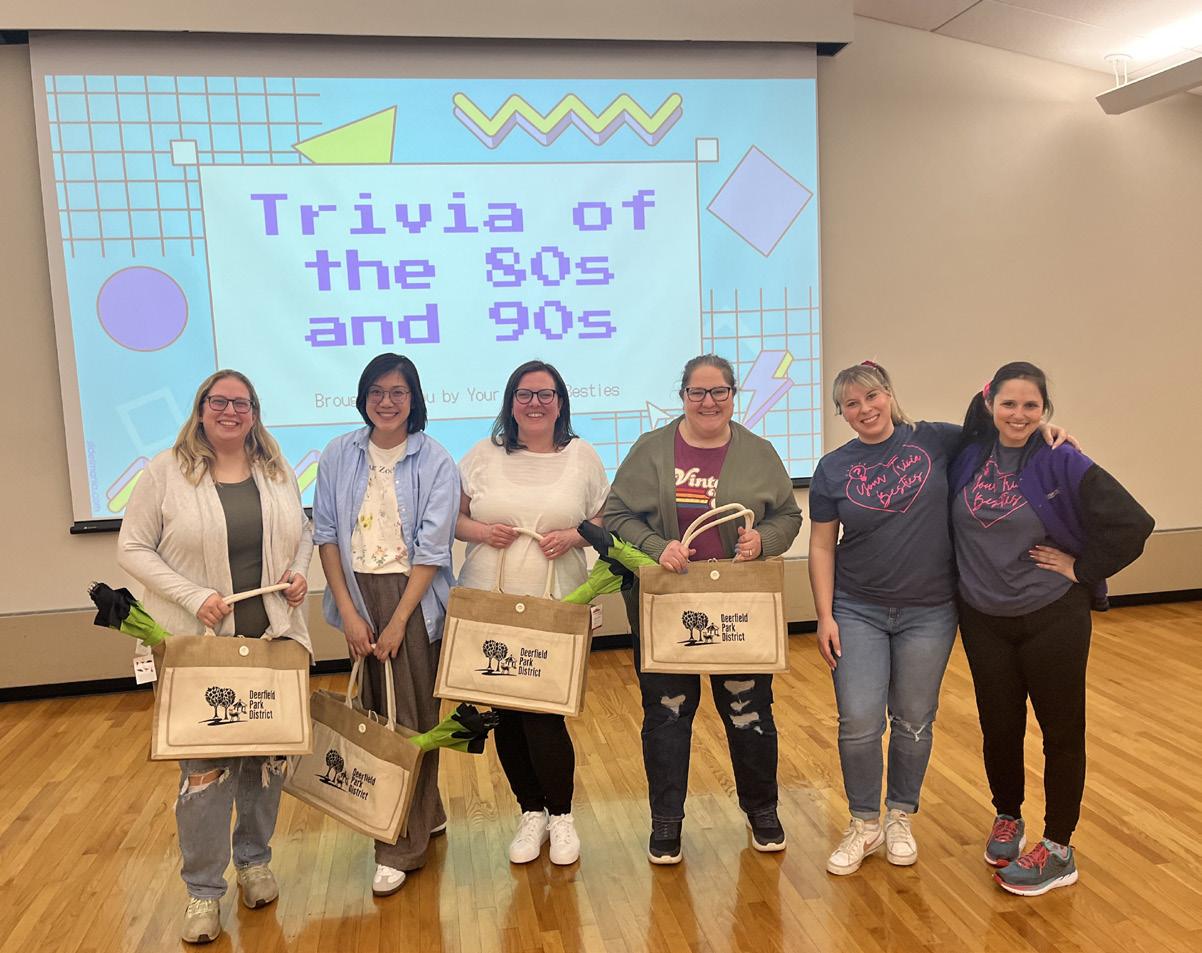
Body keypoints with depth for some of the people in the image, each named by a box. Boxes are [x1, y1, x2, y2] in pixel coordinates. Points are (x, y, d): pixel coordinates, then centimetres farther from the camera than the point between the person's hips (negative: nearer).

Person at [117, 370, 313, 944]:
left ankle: (254, 860, 34)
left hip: (274, 636, 4)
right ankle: (203, 891, 18)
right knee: (205, 764, 0)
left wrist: (298, 571, -2)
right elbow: (133, 548, -5)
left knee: (270, 751, 12)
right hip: (201, 641, -3)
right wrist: (193, 596, -15)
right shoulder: (166, 471, -5)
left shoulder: (278, 470, 6)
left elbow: (302, 532, 18)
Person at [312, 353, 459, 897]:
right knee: (373, 713, 9)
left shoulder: (435, 463, -5)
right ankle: (426, 814, 29)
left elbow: (432, 549, -8)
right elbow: (326, 533, 2)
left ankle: (403, 846, 12)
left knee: (412, 716, 0)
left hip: (414, 597, -3)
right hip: (358, 595, 3)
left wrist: (398, 622, -13)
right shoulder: (339, 456, 4)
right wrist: (349, 612, -5)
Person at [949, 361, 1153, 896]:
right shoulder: (967, 457, -1)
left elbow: (1132, 525, -12)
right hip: (983, 620, 3)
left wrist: (1082, 569, -10)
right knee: (999, 727, 13)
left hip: (1052, 619, -3)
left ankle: (1058, 851, 23)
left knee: (1062, 730, 8)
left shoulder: (1063, 464, -12)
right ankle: (1007, 818, 38)